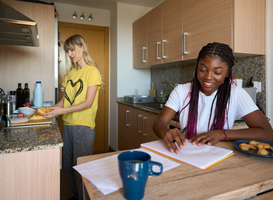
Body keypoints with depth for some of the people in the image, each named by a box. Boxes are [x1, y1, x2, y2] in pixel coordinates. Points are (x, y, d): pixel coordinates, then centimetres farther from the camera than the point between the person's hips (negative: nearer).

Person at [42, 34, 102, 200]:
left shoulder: (92, 71, -8)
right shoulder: (71, 73, 14)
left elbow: (88, 103, -15)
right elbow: (66, 98, 15)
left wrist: (62, 110, -21)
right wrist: (52, 109, -1)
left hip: (83, 126, -7)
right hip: (68, 124, 7)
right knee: (68, 165, 16)